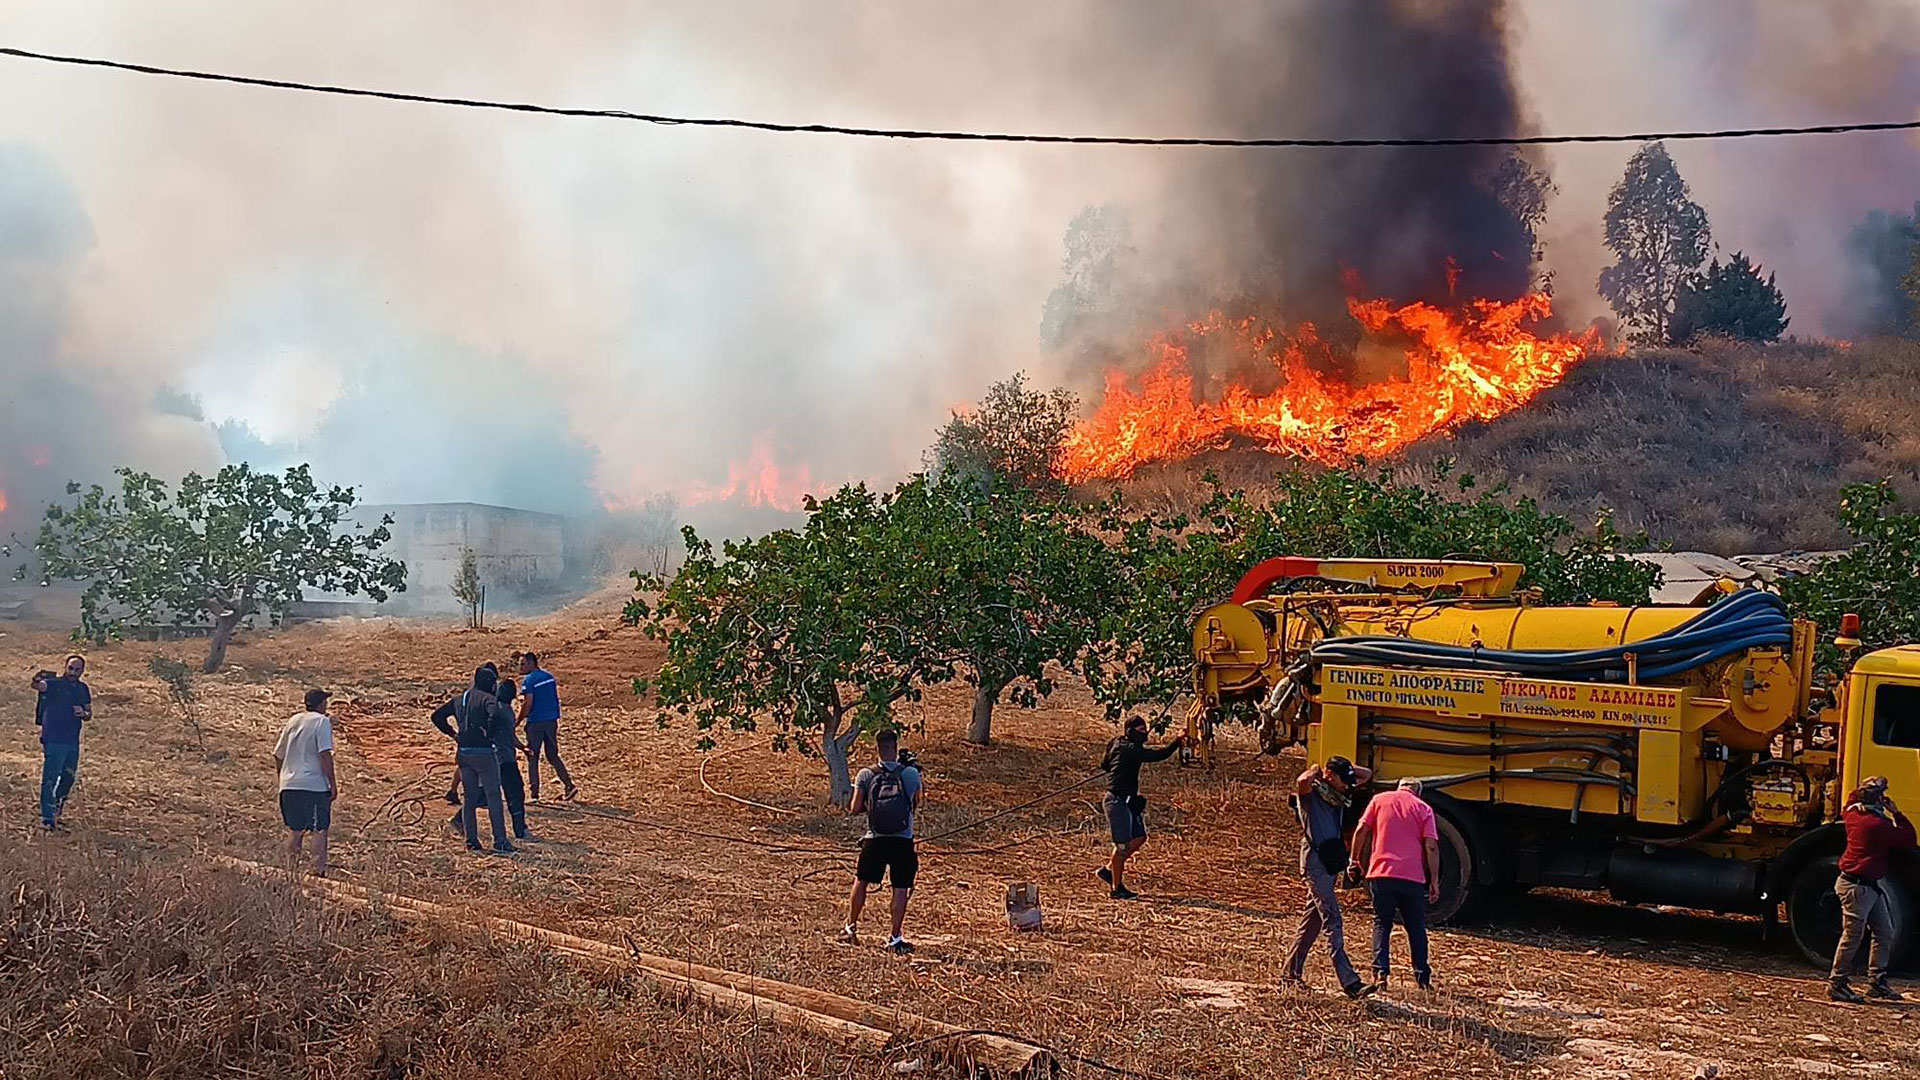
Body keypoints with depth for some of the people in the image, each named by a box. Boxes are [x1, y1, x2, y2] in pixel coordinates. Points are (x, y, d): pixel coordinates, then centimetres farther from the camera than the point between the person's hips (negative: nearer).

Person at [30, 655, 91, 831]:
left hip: (73, 742, 7)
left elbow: (89, 714, 17)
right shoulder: (55, 684, -9)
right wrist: (36, 680, -54)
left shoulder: (83, 689, 11)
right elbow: (39, 686, -31)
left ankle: (56, 810, 35)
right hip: (53, 740, -7)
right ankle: (47, 818, -3)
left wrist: (84, 714, -7)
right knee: (50, 779, -7)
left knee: (68, 779, 17)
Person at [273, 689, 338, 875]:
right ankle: (318, 871, -4)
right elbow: (325, 755, -15)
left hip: (289, 785, 6)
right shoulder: (322, 722, -6)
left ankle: (291, 871, 15)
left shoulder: (292, 721, 14)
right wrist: (333, 784, -12)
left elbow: (278, 755, 19)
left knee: (294, 830, 14)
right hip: (315, 786, -6)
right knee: (319, 831, 0)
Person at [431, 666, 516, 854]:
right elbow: (496, 715, -29)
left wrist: (453, 734, 16)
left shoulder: (460, 699, 13)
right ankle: (500, 842, -3)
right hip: (483, 752, -7)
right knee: (494, 797, -1)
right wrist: (489, 733, -15)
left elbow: (437, 716, 19)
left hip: (463, 752, 7)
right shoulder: (486, 698, -9)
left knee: (470, 798, 13)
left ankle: (471, 841, 13)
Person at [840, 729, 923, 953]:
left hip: (874, 839, 1)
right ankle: (895, 939, 6)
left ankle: (851, 927, 30)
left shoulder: (866, 775, -5)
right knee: (901, 888, 6)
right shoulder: (911, 774, -6)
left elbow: (855, 808, -4)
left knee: (861, 882, 19)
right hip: (903, 840, -1)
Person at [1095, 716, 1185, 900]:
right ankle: (1117, 888, 3)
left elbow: (1104, 764, 25)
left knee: (1139, 837, 12)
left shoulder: (1118, 745, 11)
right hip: (1118, 801, -10)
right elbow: (1156, 755, -33)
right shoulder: (1130, 750, -19)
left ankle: (1108, 870, 21)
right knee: (1122, 844, -5)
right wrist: (1177, 743, -39)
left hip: (1128, 800, 10)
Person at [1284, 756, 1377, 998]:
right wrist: (1314, 771, -12)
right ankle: (1349, 981, -20)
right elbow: (1302, 781, -33)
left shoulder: (1339, 792, 14)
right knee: (1332, 920, -14)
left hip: (1332, 860, 9)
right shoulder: (1310, 791, -8)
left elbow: (1367, 775, 24)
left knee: (1313, 919, 13)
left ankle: (1292, 973, 21)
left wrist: (1347, 768, 10)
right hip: (1315, 859, -9)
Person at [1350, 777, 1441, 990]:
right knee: (1416, 927, 13)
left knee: (1382, 924, 9)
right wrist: (1434, 881, 1)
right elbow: (1431, 847, -2)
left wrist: (1355, 860, 13)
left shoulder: (1380, 800, 9)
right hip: (1412, 877, 0)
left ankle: (1380, 973, -5)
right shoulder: (1424, 809, 6)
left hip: (1381, 873, 0)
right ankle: (1422, 976, 13)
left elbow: (1361, 830, 2)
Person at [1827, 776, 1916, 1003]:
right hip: (1857, 886, -10)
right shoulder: (1878, 825, -21)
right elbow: (1909, 839, -14)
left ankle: (1876, 981, 19)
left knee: (1884, 933, 13)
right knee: (1852, 936, -4)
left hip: (1869, 886, 10)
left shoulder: (1853, 813, 6)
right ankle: (1836, 984, 2)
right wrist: (1896, 813, -6)